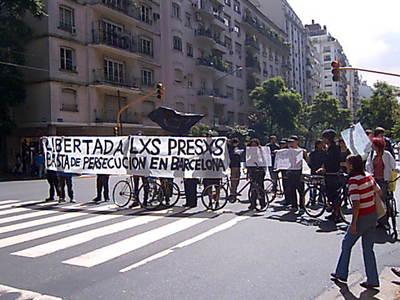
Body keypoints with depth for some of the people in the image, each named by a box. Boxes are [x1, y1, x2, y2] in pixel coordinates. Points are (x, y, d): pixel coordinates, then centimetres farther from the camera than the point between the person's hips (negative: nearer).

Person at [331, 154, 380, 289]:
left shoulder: (353, 180, -20)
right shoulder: (369, 177, 3)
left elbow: (356, 204, -23)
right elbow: (378, 191, 16)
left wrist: (353, 223, -19)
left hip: (362, 218, -7)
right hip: (373, 215, 7)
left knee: (346, 244, 12)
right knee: (368, 249, 14)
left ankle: (341, 273, 23)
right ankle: (372, 280, 18)